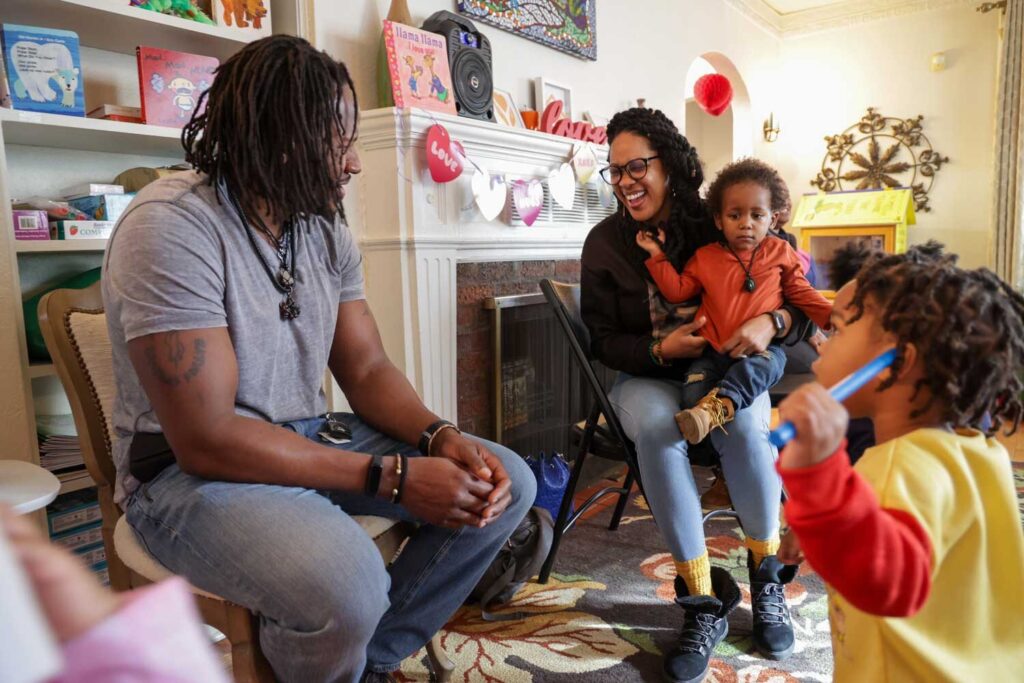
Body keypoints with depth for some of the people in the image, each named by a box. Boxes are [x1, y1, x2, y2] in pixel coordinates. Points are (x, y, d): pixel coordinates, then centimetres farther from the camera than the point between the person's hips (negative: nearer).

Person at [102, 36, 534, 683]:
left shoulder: (327, 229, 3)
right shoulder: (171, 225, -20)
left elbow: (368, 369, 4)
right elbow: (207, 439, -24)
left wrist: (441, 437, -16)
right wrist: (394, 477, -24)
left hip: (309, 438, 7)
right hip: (190, 468, -7)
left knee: (508, 483, -2)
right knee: (345, 586, -37)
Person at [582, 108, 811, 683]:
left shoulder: (720, 226, -4)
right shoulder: (605, 243, -2)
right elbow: (602, 339, -2)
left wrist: (772, 323, -24)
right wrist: (662, 349, -20)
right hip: (647, 377, 0)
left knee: (745, 423, -34)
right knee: (656, 425, -35)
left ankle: (768, 581, -7)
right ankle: (704, 604, -21)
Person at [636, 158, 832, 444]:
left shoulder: (780, 253, 10)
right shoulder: (705, 257, 11)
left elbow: (802, 294, 14)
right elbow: (677, 291, 9)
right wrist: (658, 255, 3)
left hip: (763, 348, -2)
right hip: (714, 350, 2)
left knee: (751, 370, -38)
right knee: (693, 395, -24)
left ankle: (717, 407, -52)